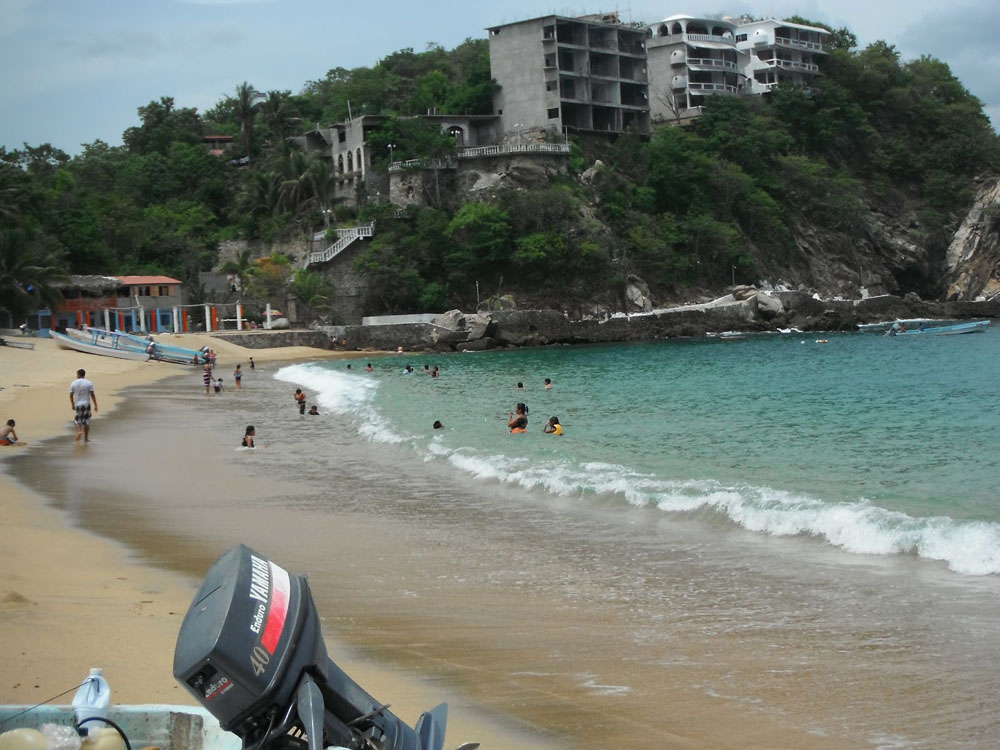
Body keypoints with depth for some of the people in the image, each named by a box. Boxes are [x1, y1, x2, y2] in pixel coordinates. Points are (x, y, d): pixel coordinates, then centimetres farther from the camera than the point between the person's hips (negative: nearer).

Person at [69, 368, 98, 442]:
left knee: (78, 419, 17)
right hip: (86, 404, -1)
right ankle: (86, 438, 11)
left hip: (77, 404, 1)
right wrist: (95, 405, -3)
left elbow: (71, 395, 4)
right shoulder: (89, 383, -4)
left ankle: (79, 431, -11)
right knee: (86, 421, 8)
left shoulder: (73, 383, 1)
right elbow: (92, 395, -7)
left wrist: (73, 404, 17)